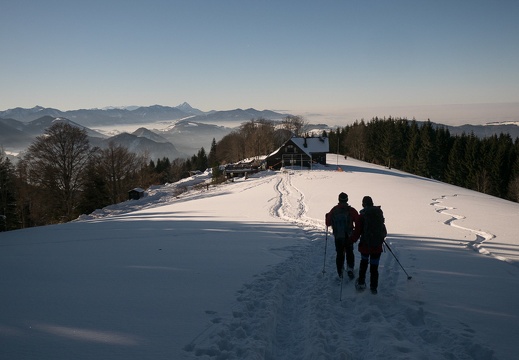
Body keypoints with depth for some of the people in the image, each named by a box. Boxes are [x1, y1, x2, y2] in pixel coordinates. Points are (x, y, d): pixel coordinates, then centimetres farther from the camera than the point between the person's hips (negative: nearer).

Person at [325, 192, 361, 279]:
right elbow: (358, 223, -12)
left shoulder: (334, 210, -4)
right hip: (348, 237, -1)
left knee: (339, 254, 12)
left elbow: (328, 223, 5)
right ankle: (350, 268, 1)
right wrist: (356, 235, 1)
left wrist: (327, 217, 25)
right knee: (349, 253, 18)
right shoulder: (351, 210, -8)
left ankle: (340, 273, 11)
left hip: (337, 237, 1)